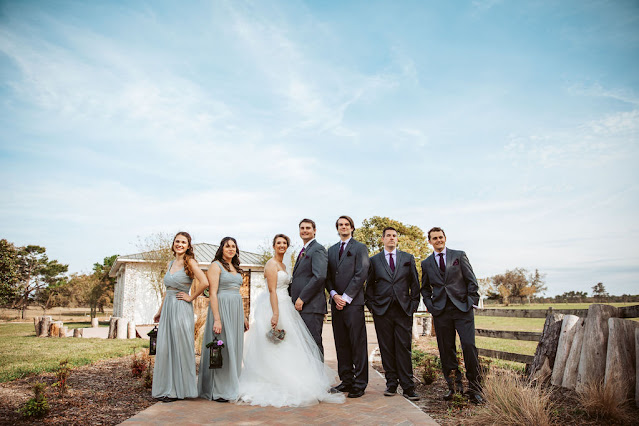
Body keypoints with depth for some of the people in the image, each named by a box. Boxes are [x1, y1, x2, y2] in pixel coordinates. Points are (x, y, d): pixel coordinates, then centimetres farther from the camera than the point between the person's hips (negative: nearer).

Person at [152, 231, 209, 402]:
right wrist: (160, 310, 21)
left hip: (181, 309, -7)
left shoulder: (190, 262, -8)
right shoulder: (170, 264, 14)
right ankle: (167, 388, 20)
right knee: (165, 348, 8)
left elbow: (204, 282, -22)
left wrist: (191, 297, -12)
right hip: (168, 308, 7)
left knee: (180, 347, 0)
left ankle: (179, 389, 11)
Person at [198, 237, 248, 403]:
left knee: (234, 348, 11)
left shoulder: (236, 268, 17)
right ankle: (218, 391, 6)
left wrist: (243, 316, 17)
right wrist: (217, 319, -19)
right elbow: (212, 293, -12)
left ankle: (231, 387, 21)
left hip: (236, 310, 8)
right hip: (221, 308, -7)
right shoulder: (216, 266, -5)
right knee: (221, 348, -3)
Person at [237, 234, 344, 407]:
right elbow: (272, 290, -18)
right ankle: (274, 388, 0)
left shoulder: (283, 265, 19)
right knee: (276, 349, -6)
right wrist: (275, 313, -25)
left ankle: (280, 385, 17)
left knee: (286, 347, 10)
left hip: (284, 307, 10)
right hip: (274, 307, -10)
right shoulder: (271, 264, -9)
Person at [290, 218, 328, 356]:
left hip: (312, 306, -9)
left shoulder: (318, 249, -8)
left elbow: (320, 276, -21)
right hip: (301, 305, 9)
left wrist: (302, 298, -19)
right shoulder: (303, 251, 22)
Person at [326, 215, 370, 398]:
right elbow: (328, 276, 14)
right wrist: (334, 295, -3)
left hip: (353, 302, -5)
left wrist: (346, 297, -11)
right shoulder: (331, 250, 18)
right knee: (341, 344, 9)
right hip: (336, 302, 6)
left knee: (358, 344, -3)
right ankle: (346, 381, 18)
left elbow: (361, 275, -8)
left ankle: (360, 383, 5)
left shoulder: (360, 248, 1)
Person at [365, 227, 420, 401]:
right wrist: (371, 305, 2)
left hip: (403, 309, 0)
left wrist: (414, 304, 4)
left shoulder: (408, 258, 12)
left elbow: (415, 283, 12)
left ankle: (407, 386, 4)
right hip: (382, 310, 0)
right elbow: (369, 285, 11)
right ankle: (391, 383, 13)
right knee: (387, 348, 3)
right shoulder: (374, 260, 10)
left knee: (404, 347, -1)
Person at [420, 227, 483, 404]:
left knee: (469, 346, -10)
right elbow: (425, 289, 19)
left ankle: (474, 388, 3)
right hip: (441, 311, 2)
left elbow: (471, 281, 6)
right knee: (446, 350, 3)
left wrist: (471, 302, -3)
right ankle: (454, 385, 17)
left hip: (462, 309, -2)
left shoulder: (459, 255, 8)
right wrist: (431, 307, 5)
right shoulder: (426, 263, 13)